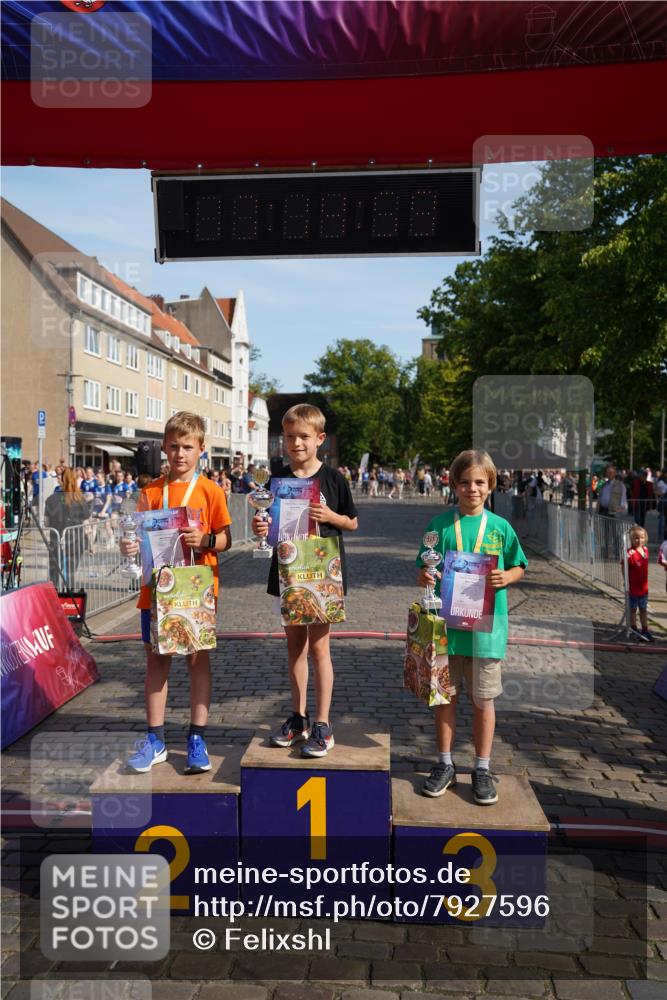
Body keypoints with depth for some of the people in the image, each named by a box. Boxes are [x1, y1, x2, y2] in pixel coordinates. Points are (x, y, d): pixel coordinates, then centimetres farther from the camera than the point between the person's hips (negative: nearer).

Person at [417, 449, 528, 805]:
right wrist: (425, 577, -18)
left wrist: (506, 578, -12)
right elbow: (424, 572, 5)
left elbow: (519, 567, 9)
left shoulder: (500, 527, 1)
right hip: (446, 624, 0)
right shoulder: (440, 525, 1)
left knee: (483, 699, 9)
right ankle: (444, 765, 27)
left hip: (486, 626, 0)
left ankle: (482, 769, 24)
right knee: (445, 695, 11)